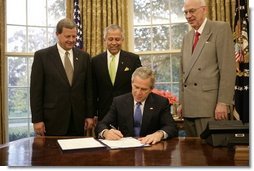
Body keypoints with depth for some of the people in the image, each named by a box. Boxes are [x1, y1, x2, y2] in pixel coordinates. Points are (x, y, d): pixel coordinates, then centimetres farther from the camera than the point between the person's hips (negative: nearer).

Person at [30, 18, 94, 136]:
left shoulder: (84, 56, 7)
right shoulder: (42, 56, -2)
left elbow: (88, 88, 8)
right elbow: (36, 90, -4)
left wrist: (90, 115, 4)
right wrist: (37, 120, -7)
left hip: (78, 120, 3)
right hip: (52, 119, -2)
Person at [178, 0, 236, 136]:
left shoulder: (221, 29, -1)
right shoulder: (187, 38, 19)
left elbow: (228, 68, -9)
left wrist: (223, 103, -15)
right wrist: (181, 102, 13)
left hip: (210, 105, -6)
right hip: (189, 107, 6)